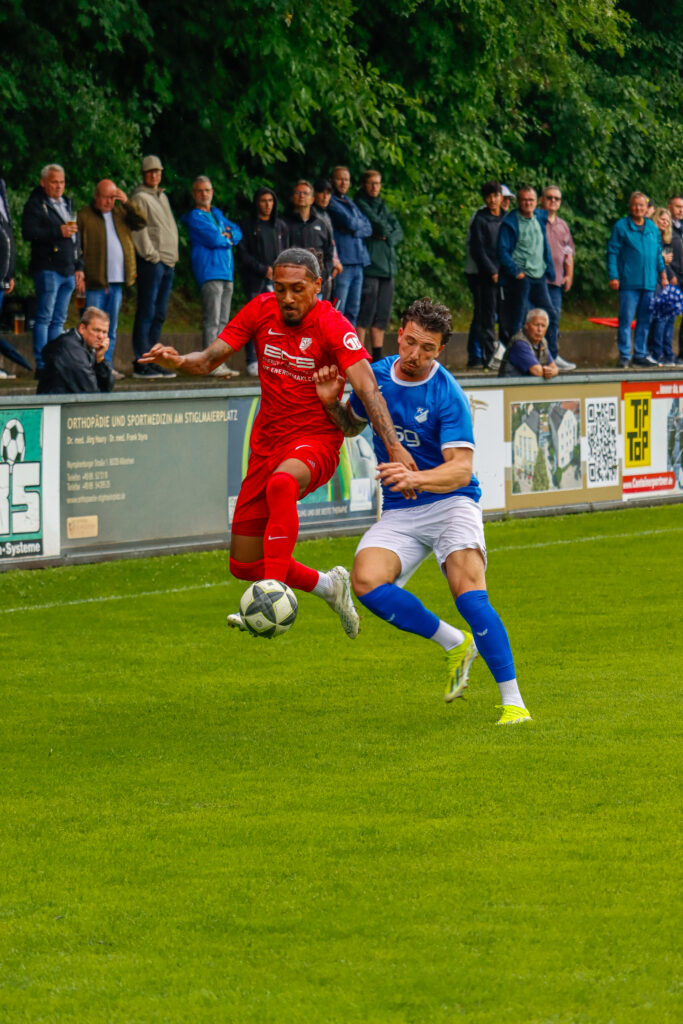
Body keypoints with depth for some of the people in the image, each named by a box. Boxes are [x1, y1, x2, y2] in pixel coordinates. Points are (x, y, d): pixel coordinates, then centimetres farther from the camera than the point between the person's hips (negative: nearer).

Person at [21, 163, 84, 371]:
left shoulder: (67, 204, 21)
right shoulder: (35, 204, -3)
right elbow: (28, 232, -16)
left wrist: (79, 267, 20)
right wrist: (58, 232, -20)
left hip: (68, 271, 7)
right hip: (48, 268, -7)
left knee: (59, 320, 8)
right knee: (44, 317, -7)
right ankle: (41, 365, -7)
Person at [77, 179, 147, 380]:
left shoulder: (121, 212, 16)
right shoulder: (83, 216, 1)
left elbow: (142, 222, 4)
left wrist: (127, 202, -6)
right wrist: (79, 271, -11)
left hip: (117, 280, 5)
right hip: (95, 281, -5)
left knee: (111, 327, 9)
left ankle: (107, 365, 13)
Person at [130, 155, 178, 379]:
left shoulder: (163, 197, 21)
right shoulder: (140, 197, -4)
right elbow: (138, 230, -12)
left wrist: (174, 255, 15)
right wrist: (152, 255, -16)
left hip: (169, 262, 8)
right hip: (151, 262, -8)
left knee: (159, 314, 9)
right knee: (147, 312, -9)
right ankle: (140, 362, -9)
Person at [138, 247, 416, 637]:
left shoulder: (333, 326, -14)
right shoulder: (261, 310, 0)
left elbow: (367, 388, -23)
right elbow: (210, 359, 2)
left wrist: (394, 446, -35)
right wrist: (178, 361, -21)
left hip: (316, 441, -6)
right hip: (268, 441, 6)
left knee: (281, 484, -43)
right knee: (244, 565, 7)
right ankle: (328, 585, 32)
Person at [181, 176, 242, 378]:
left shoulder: (217, 214, 21)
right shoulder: (194, 217, -4)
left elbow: (237, 231, 17)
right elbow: (213, 239, -14)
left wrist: (228, 235, -5)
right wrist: (227, 239, 5)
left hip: (226, 272, 8)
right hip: (209, 270, -8)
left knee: (223, 321, 8)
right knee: (211, 321, -13)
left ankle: (220, 363, 10)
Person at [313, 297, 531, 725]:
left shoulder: (448, 396, -15)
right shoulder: (375, 376, 3)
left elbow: (461, 469, -22)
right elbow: (352, 425, 23)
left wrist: (415, 477, -40)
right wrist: (330, 403, 1)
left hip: (451, 502, -5)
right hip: (399, 512, 5)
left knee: (470, 593, -26)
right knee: (367, 582, -22)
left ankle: (513, 701, -18)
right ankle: (455, 644, -1)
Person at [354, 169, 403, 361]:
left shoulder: (383, 206, 21)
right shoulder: (360, 204, -2)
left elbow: (398, 232, 13)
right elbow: (378, 225, -14)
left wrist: (387, 236, -5)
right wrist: (386, 230, 5)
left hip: (387, 266, 7)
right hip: (369, 265, -7)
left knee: (382, 316, 7)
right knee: (366, 311, -11)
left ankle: (377, 357, 12)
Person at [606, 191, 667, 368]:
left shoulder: (653, 228, 14)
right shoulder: (621, 227, 1)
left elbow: (658, 253, 21)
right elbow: (612, 253, -1)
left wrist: (662, 273, 14)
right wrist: (613, 276, -8)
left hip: (649, 283, 5)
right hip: (629, 283, -5)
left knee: (645, 320, 8)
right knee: (626, 319, -5)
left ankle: (640, 354, 15)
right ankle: (624, 355, -1)